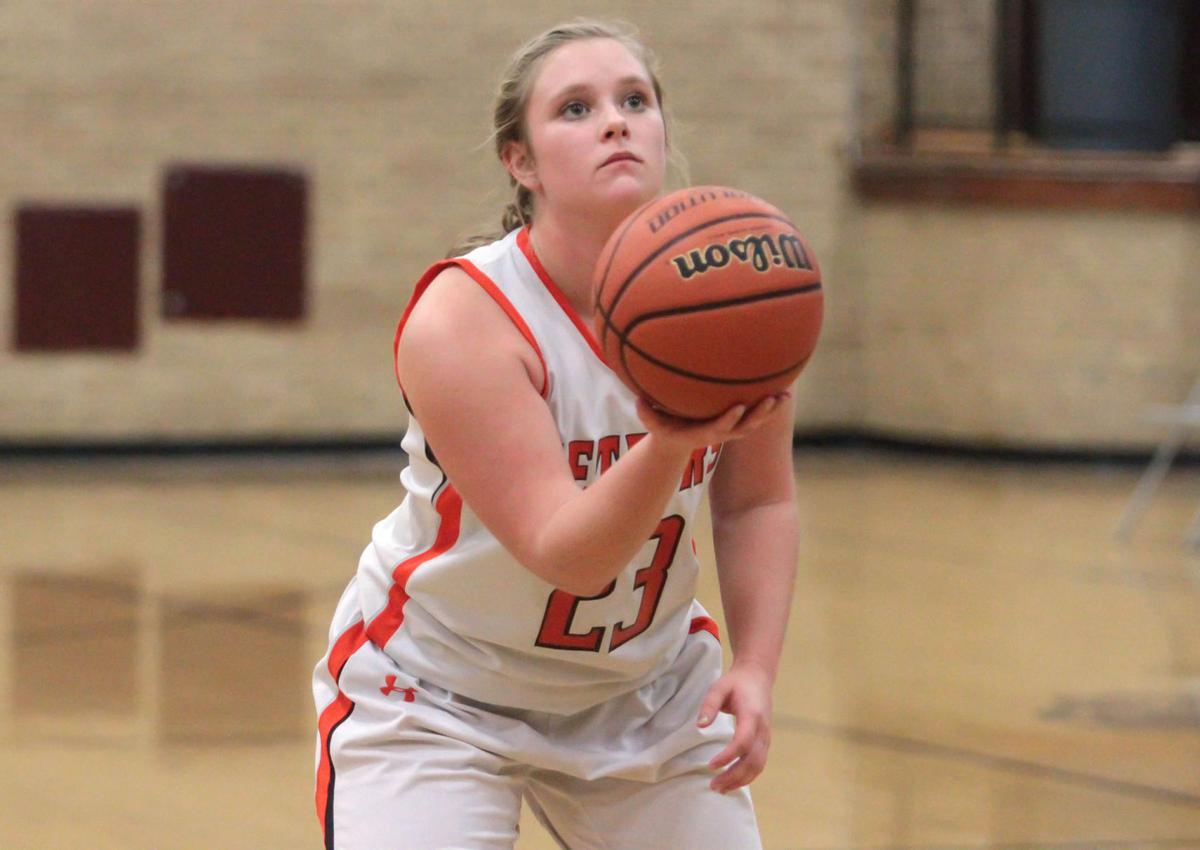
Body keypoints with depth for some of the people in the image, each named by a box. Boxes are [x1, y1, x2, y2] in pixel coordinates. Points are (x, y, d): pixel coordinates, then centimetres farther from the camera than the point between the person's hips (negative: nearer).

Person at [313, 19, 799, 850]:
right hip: (435, 692, -5)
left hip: (645, 686, 5)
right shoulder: (461, 320, -26)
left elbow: (757, 503, 0)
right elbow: (562, 552, -31)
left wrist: (755, 671, -12)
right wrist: (668, 448, -48)